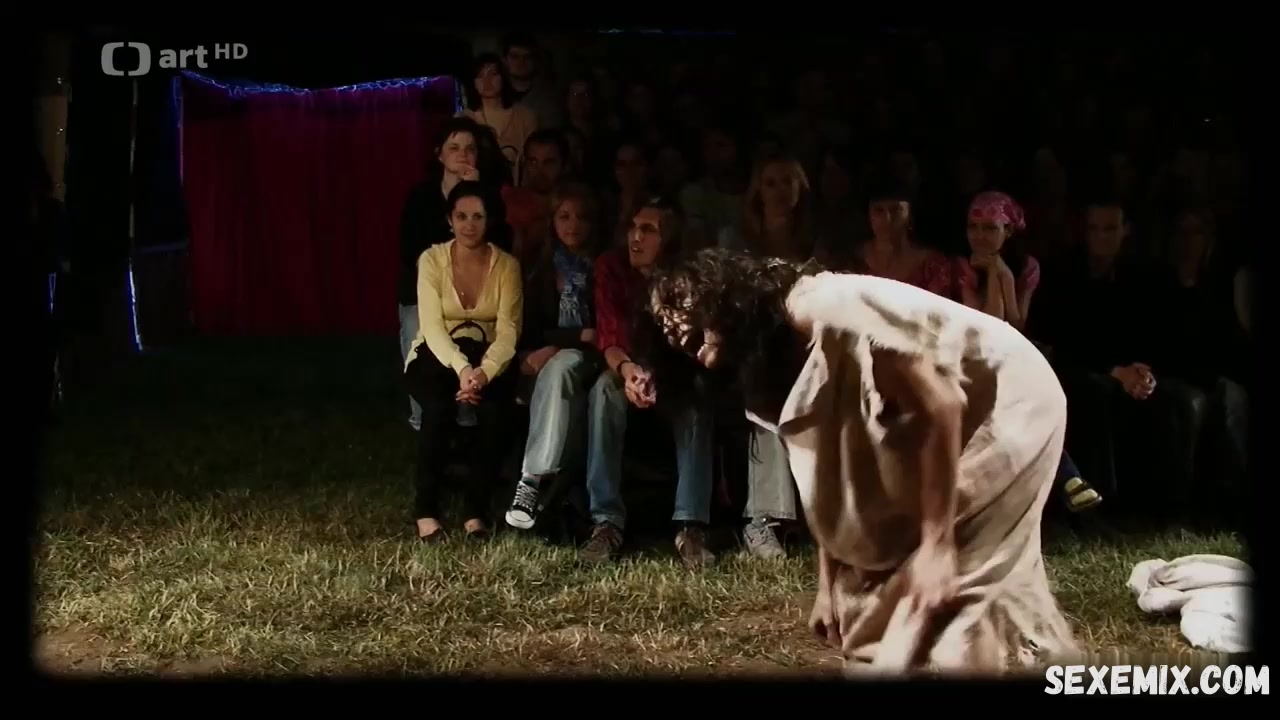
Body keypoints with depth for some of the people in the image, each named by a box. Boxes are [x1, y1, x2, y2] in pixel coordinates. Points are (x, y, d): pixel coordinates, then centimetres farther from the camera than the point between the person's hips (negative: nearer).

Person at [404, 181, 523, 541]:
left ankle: (476, 511, -20)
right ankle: (426, 510, -21)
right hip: (436, 358, -1)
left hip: (487, 361, 1)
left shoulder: (506, 265, -6)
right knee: (439, 406, -34)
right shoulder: (432, 259, -9)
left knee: (492, 407, -32)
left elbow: (508, 331, -15)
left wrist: (484, 372, -35)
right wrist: (462, 369, -36)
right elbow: (432, 327, -18)